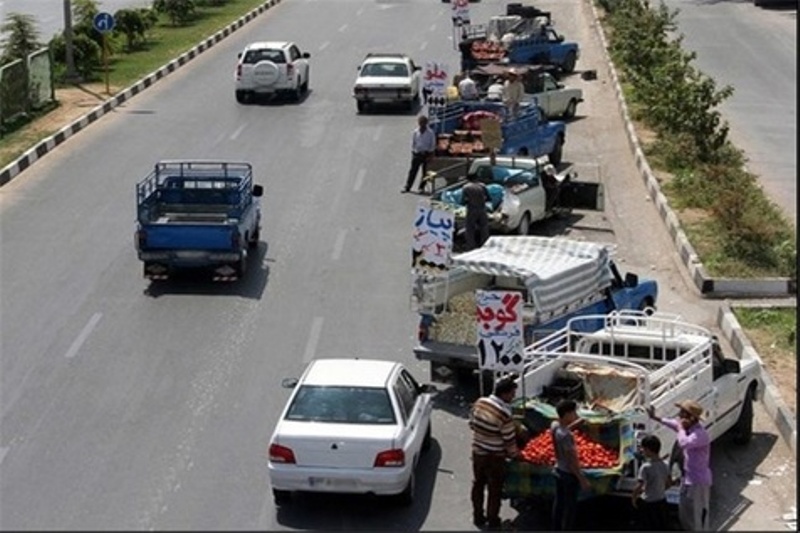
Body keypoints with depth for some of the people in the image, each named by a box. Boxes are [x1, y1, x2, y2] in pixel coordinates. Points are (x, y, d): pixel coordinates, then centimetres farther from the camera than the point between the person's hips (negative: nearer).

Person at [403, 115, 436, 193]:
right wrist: (413, 152, 0)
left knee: (425, 172, 3)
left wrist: (430, 155, -7)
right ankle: (407, 187, 4)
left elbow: (433, 145, -1)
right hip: (417, 154, 1)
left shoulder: (430, 133, -5)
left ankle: (421, 187, 15)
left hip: (426, 154, -1)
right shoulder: (415, 132, 2)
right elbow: (412, 143, 9)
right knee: (413, 171, 1)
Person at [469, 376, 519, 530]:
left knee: (478, 484, 21)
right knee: (494, 490, 12)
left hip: (478, 452, 6)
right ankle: (492, 521, 25)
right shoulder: (504, 413, -26)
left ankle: (478, 517, 34)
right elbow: (510, 440, -17)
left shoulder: (479, 402, -8)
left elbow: (471, 424, 6)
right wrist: (514, 454, 1)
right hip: (494, 457, -6)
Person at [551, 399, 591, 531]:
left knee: (559, 502, 20)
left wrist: (576, 423, 12)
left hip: (559, 470, 9)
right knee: (571, 506, 6)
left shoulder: (555, 426, -6)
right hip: (569, 474, -9)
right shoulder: (566, 436, -32)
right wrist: (582, 479, -19)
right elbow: (572, 460, -26)